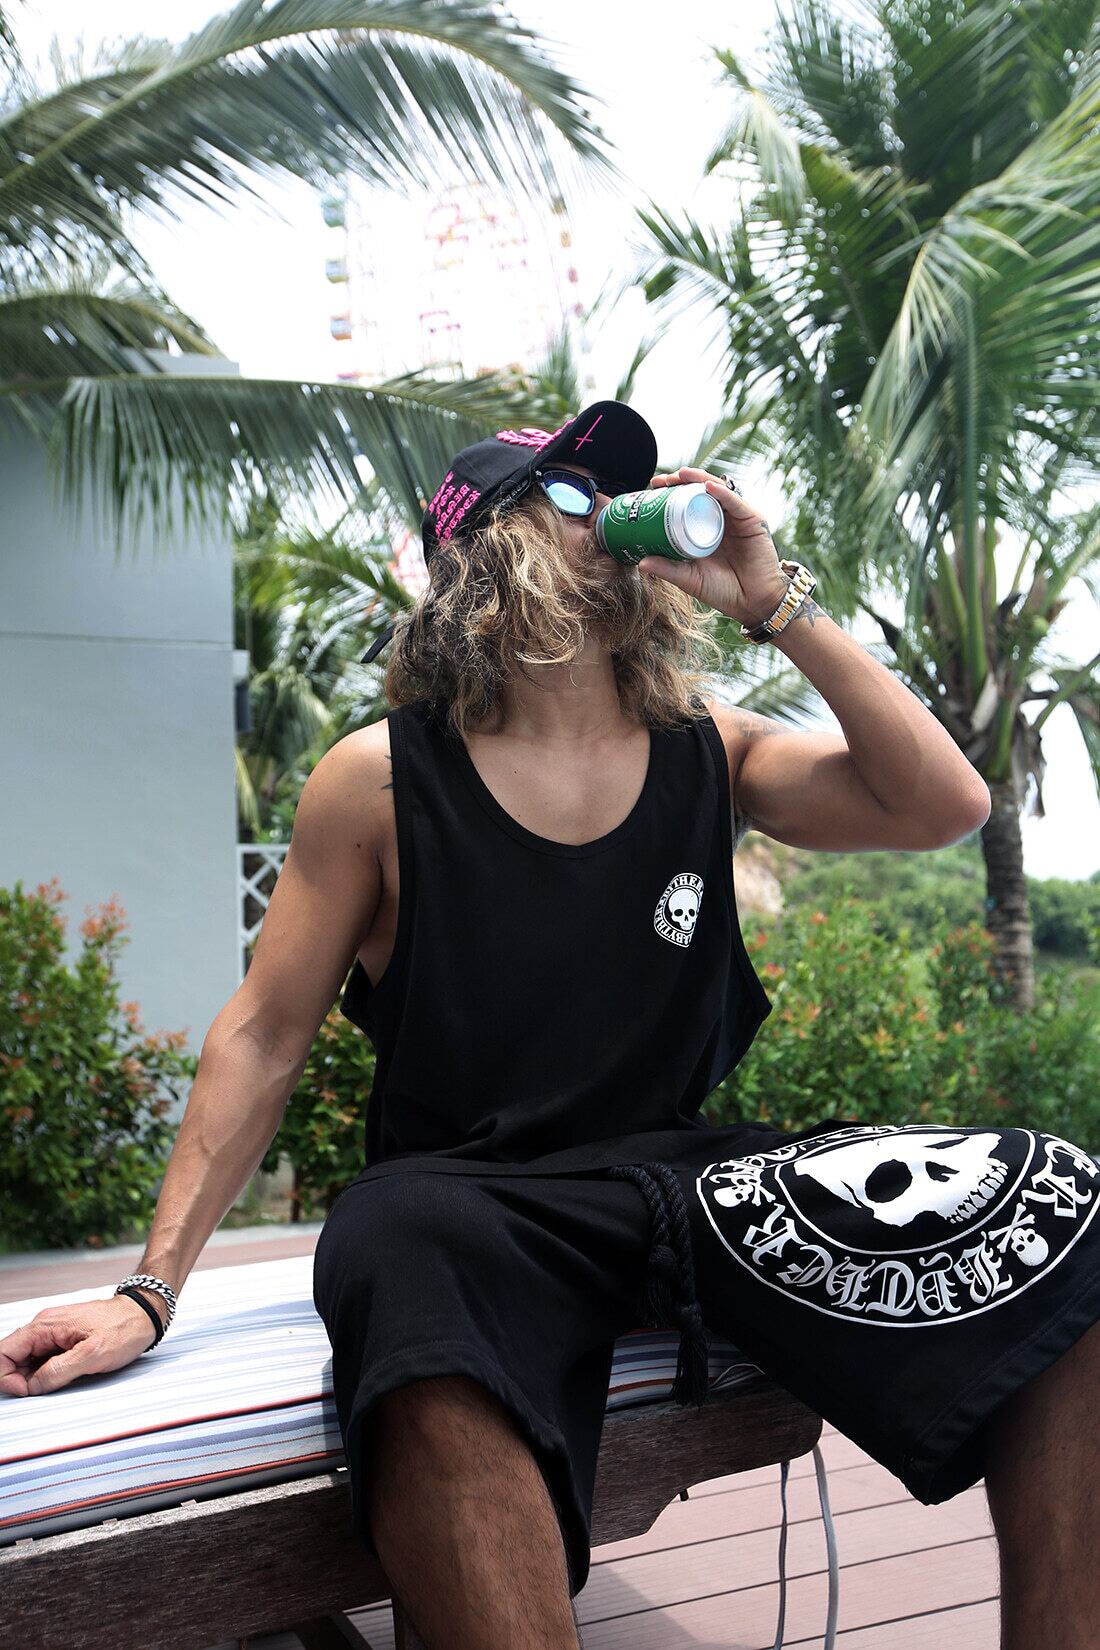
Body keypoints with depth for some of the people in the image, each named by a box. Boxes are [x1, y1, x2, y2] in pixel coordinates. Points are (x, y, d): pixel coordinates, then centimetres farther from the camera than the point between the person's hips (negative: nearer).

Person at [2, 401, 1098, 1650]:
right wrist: (152, 1288, -6)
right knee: (403, 1255, -42)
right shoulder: (383, 780, -1)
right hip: (466, 1199, -3)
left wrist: (774, 602, -4)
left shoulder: (708, 755, 8)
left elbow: (944, 806, -3)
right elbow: (262, 1036, 1)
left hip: (688, 1173, 4)